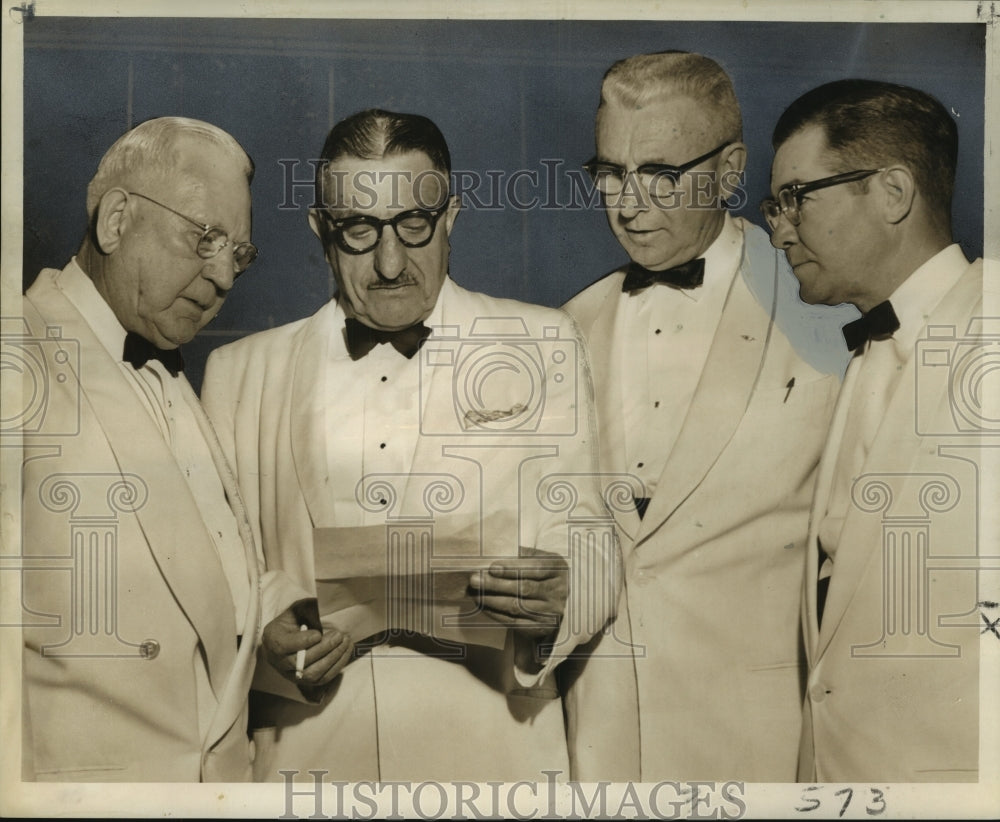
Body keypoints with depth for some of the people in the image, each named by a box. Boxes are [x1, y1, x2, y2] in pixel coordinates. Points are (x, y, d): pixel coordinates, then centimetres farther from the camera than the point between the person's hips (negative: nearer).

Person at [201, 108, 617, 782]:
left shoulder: (542, 347, 4)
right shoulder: (240, 371, 6)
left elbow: (594, 555, 2)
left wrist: (554, 603, -20)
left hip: (490, 752, 0)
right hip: (307, 753, 1)